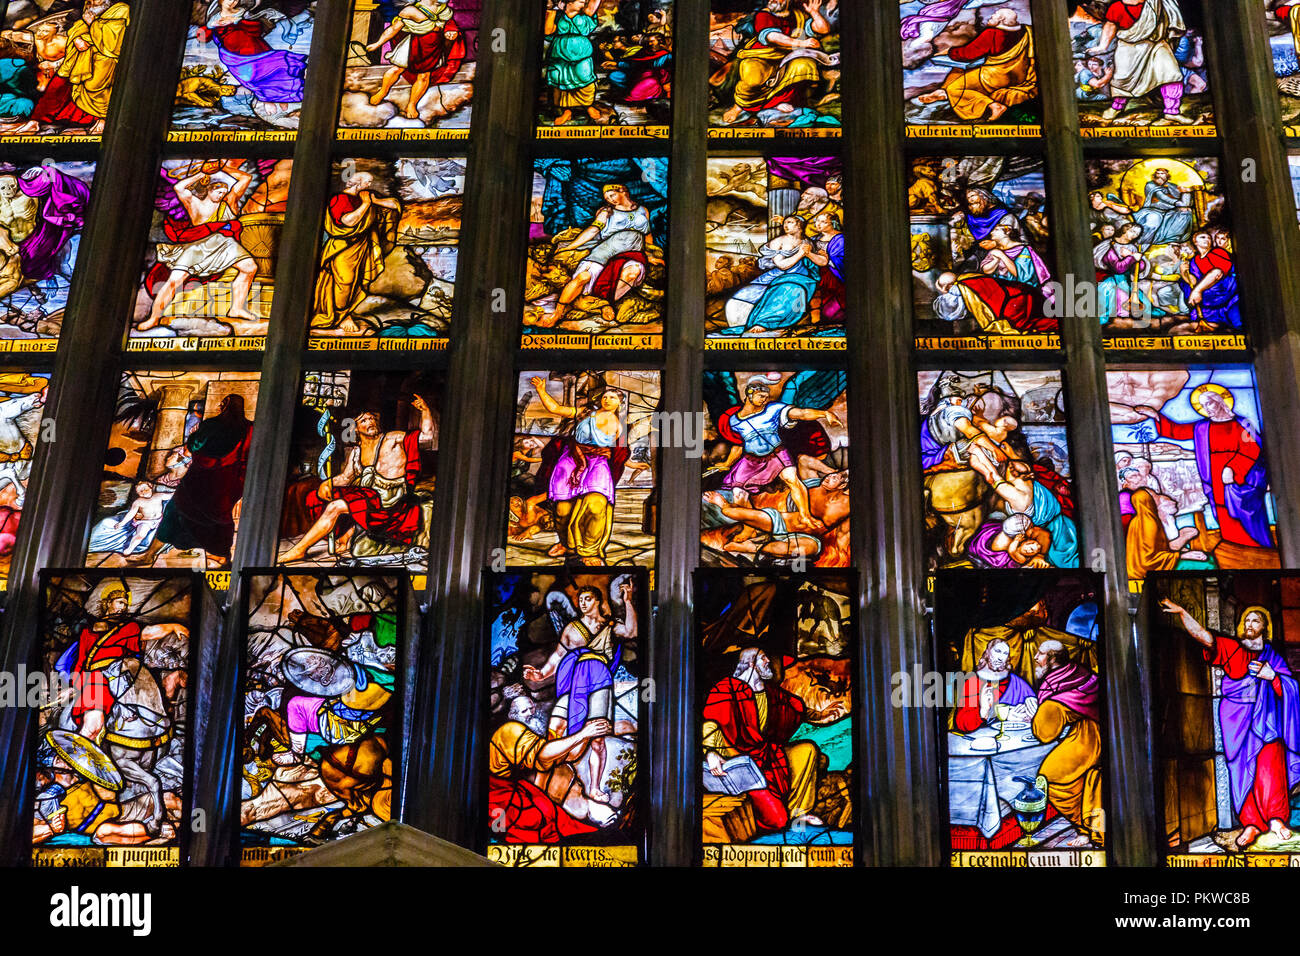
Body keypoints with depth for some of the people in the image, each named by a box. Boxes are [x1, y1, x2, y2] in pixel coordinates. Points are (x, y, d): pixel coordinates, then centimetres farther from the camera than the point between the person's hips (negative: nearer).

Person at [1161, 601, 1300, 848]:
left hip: (1265, 717, 1)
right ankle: (1250, 823, -6)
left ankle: (1276, 818, -10)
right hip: (1237, 718, 0)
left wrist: (1271, 675, -6)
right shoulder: (1232, 648, 13)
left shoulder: (1273, 656, 18)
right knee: (1243, 769, -7)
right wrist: (1181, 612, -15)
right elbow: (1204, 636, -3)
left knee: (1269, 767, -14)